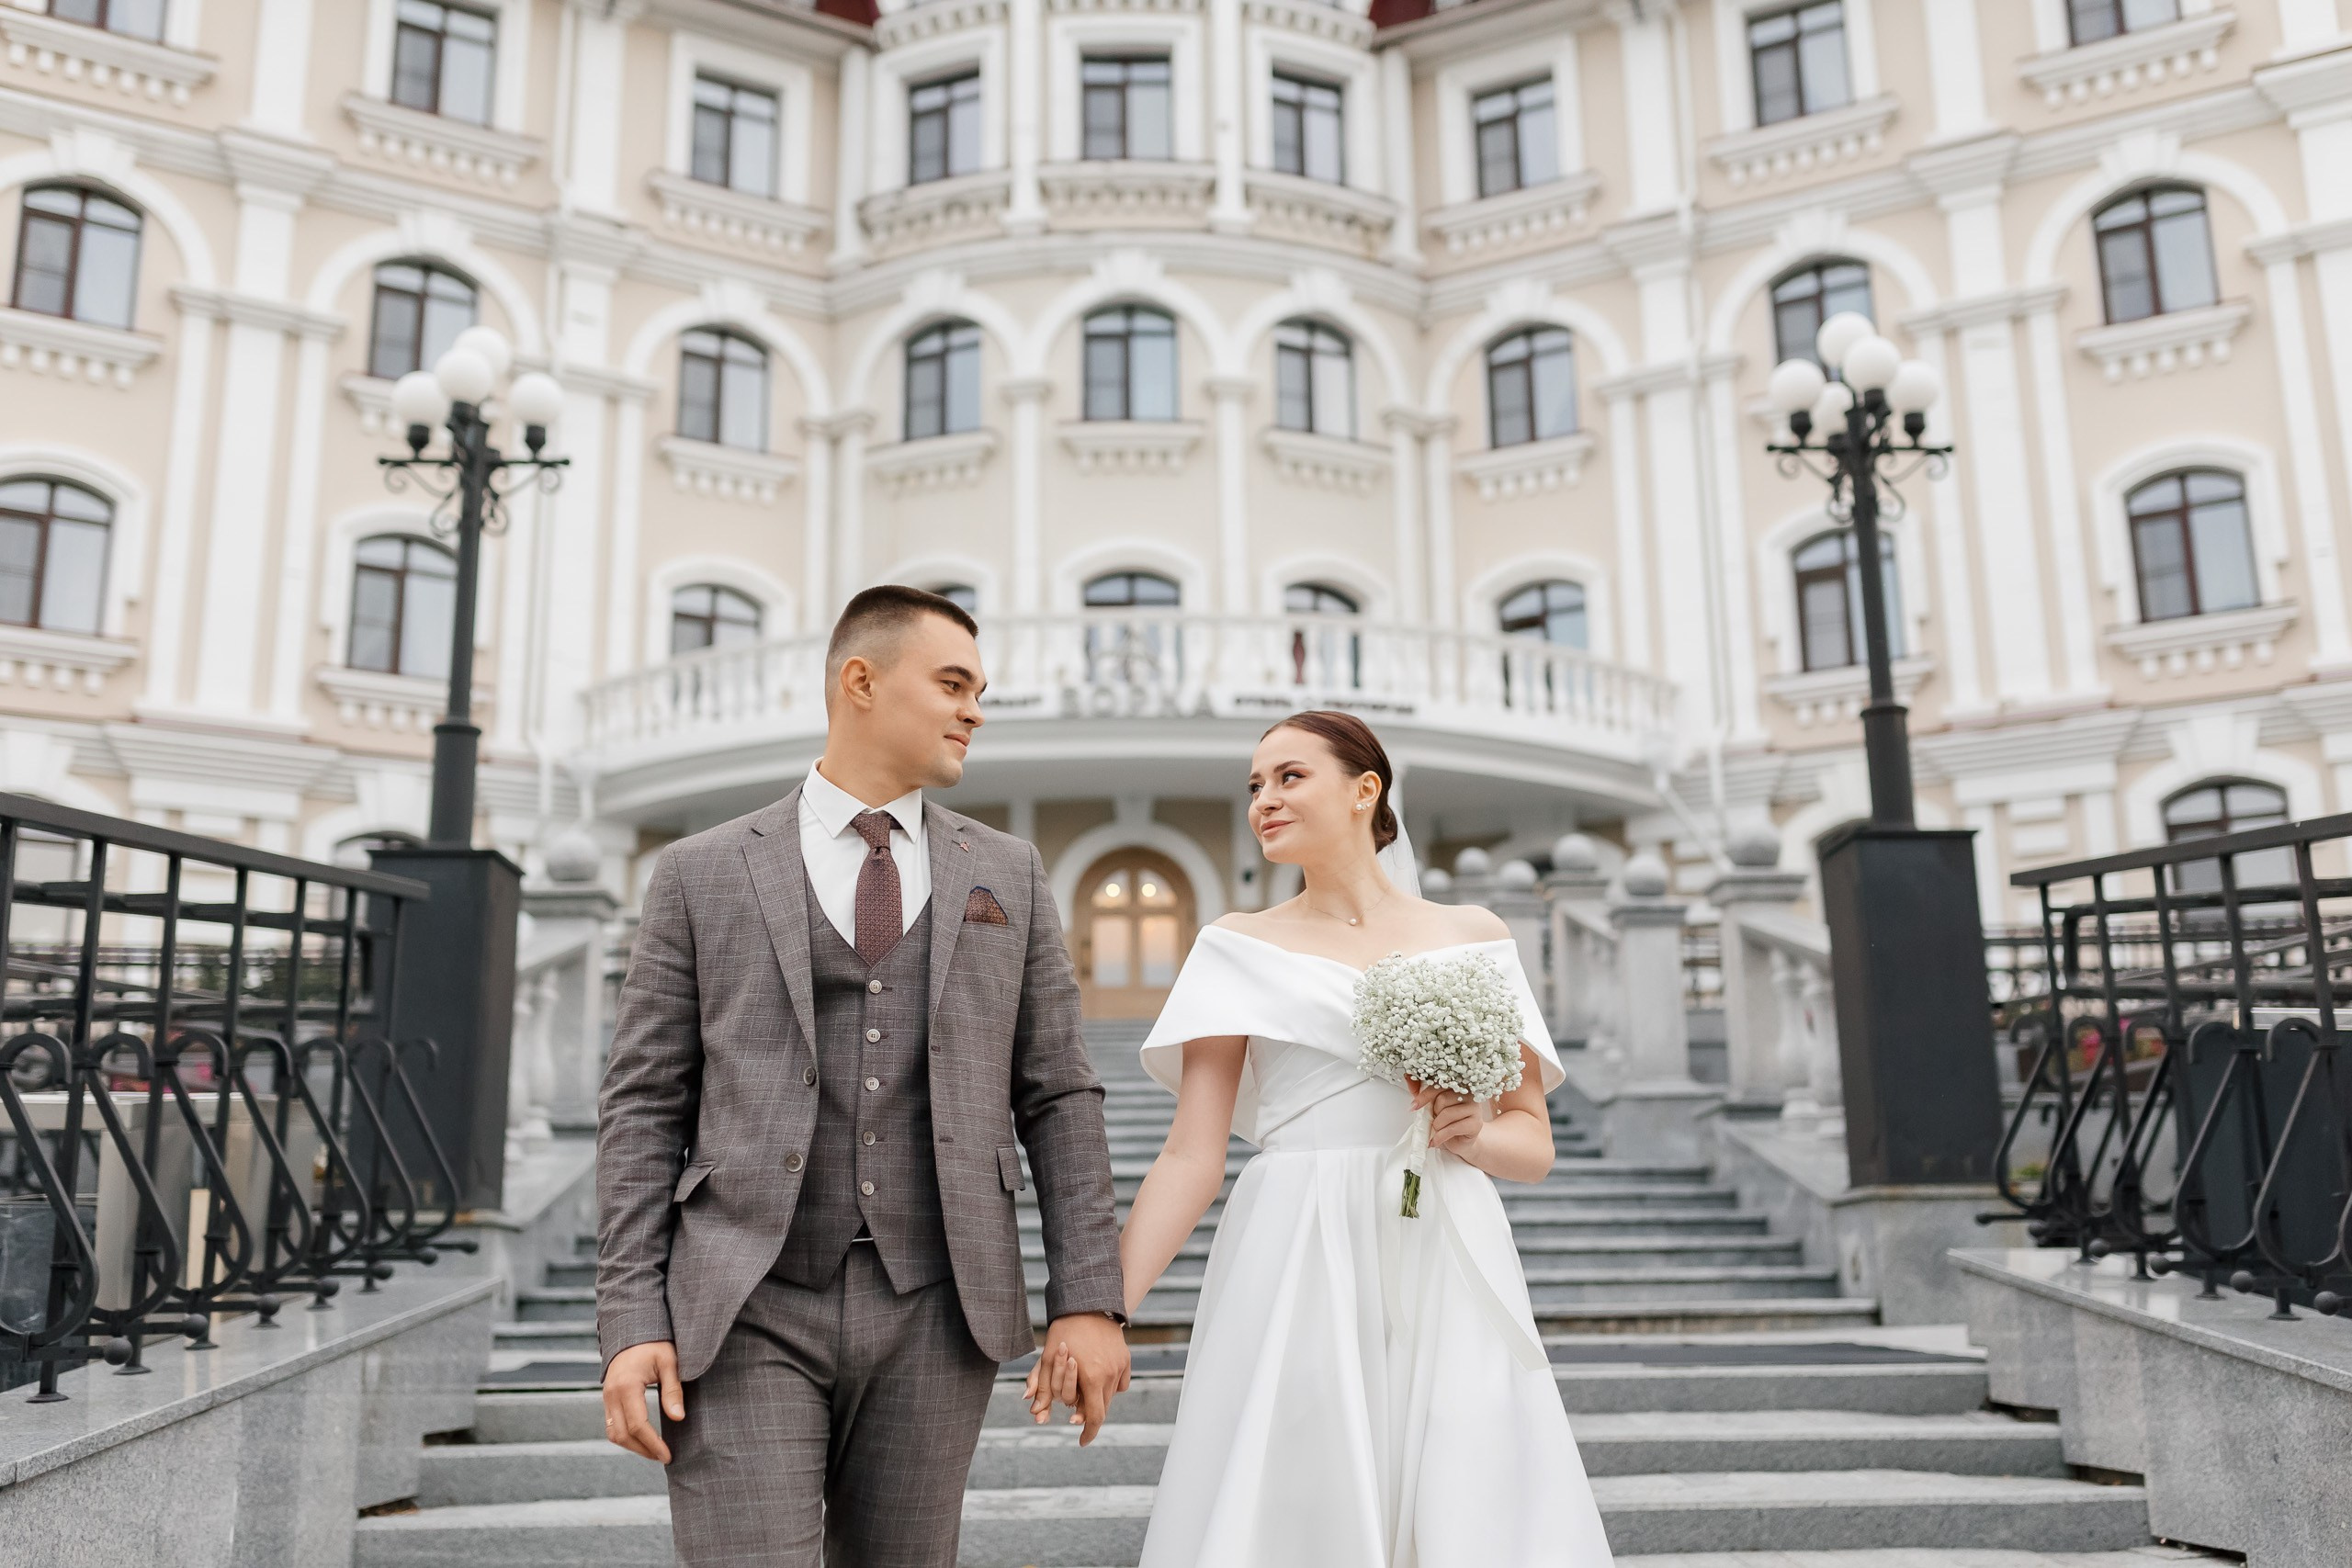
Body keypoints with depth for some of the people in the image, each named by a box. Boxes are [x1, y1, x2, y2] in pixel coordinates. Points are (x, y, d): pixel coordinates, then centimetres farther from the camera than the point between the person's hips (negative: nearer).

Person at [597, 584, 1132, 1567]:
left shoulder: (1008, 877, 10)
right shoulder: (702, 874, 5)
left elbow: (1056, 1096, 8)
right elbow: (645, 1106, 3)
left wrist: (1090, 1298, 0)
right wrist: (630, 1321, -6)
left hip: (934, 1311, 2)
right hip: (746, 1311, -2)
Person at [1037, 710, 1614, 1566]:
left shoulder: (1473, 937, 10)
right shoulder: (1240, 947, 7)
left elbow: (1534, 1145, 13)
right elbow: (1192, 1154, 0)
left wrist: (1474, 1135, -9)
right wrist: (1102, 1305, -10)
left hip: (1446, 1272, 1)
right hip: (1297, 1274, -1)